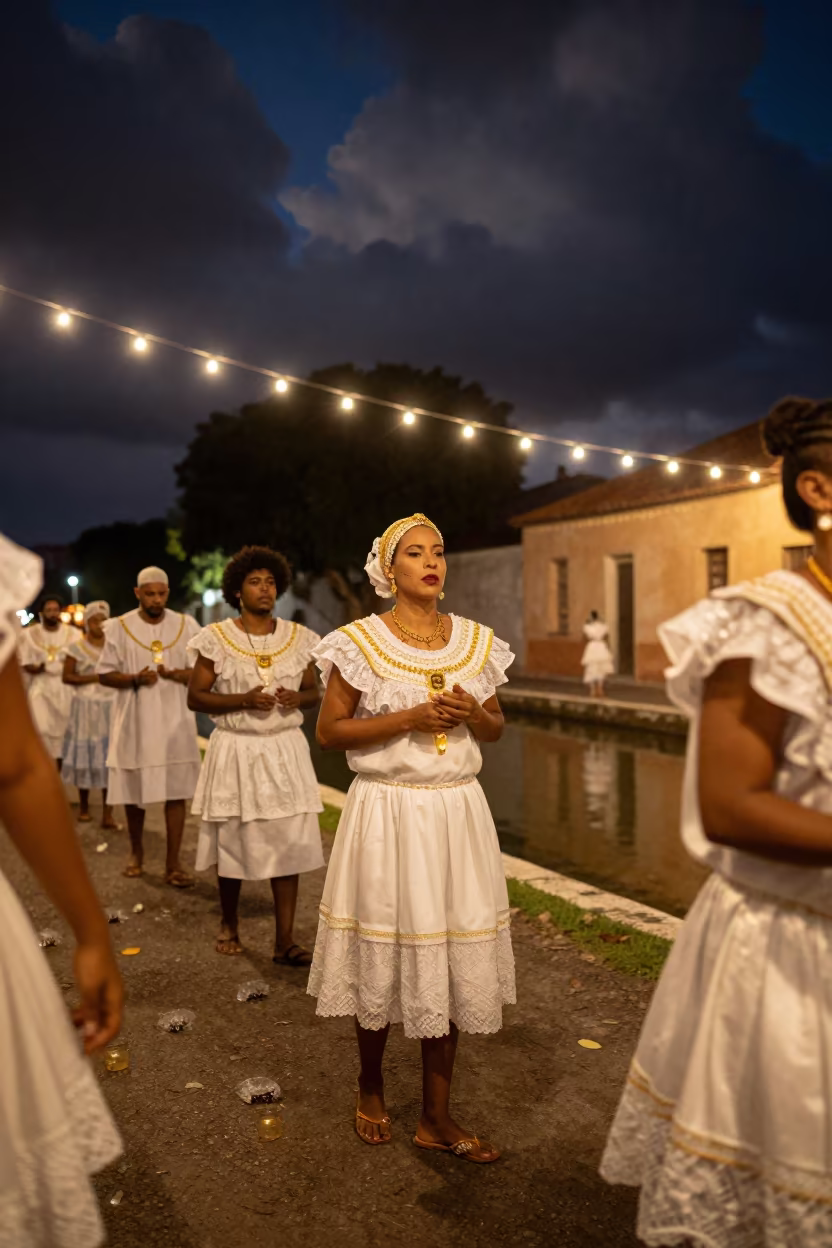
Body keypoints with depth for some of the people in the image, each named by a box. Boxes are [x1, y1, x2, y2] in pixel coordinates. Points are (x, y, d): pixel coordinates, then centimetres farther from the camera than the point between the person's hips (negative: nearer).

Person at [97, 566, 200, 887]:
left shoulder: (187, 626, 2)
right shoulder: (120, 627, -1)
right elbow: (105, 674, 1)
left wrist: (181, 675, -16)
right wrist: (134, 679, -18)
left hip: (175, 719, 0)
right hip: (135, 720, 0)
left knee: (176, 791, -2)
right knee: (133, 789, 9)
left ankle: (174, 863, 4)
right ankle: (136, 851, 31)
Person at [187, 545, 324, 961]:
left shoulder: (298, 637, 5)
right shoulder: (216, 638, -3)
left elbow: (314, 692, 13)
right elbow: (195, 696, -4)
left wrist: (298, 698, -11)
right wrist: (244, 700, -17)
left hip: (285, 751, 2)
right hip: (236, 751, -2)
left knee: (288, 842, 0)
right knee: (233, 841, 8)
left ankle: (285, 939, 8)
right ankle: (229, 925, 31)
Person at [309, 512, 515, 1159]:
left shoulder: (476, 641, 7)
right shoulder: (361, 642, -4)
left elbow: (496, 727, 15)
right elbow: (329, 729, -5)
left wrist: (473, 713, -7)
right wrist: (407, 719, -15)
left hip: (458, 813, 4)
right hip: (387, 812, -3)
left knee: (452, 960, 6)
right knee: (384, 955, 6)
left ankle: (437, 1116, 21)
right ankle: (371, 1087, 33)